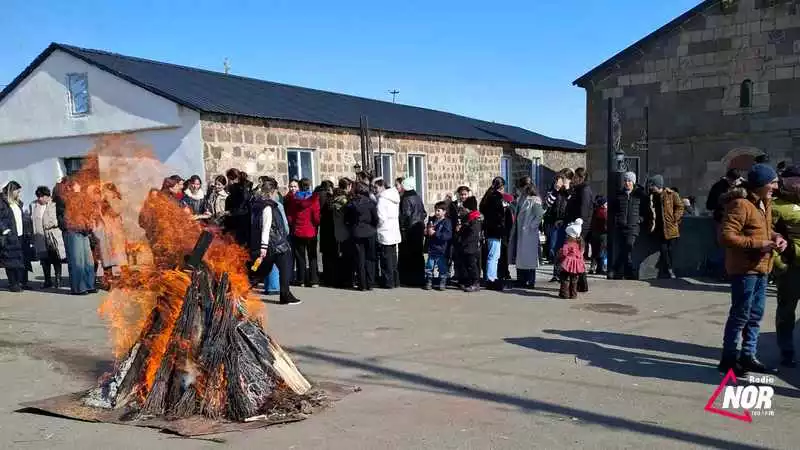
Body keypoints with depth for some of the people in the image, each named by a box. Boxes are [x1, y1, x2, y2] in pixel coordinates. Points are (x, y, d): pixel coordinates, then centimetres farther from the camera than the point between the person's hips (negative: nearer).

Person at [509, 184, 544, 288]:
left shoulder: (534, 201, -9)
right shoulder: (522, 200, 14)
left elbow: (540, 215, -18)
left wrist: (531, 225, -16)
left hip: (529, 234, -8)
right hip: (520, 233, 8)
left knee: (529, 257, -3)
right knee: (520, 257, 11)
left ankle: (531, 282, 4)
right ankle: (521, 280, 20)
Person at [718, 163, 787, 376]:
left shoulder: (765, 204, 13)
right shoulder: (740, 204, -17)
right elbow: (726, 236, -23)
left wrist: (776, 237, 5)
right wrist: (758, 243, -23)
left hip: (761, 268, 9)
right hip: (744, 268, -9)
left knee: (755, 315, 15)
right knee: (740, 315, -2)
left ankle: (748, 356, 26)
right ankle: (728, 359, 8)